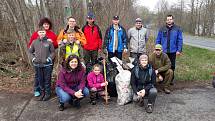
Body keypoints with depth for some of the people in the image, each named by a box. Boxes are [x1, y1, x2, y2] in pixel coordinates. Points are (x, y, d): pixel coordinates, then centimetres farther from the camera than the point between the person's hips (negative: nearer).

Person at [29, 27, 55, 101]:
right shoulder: (34, 42, 3)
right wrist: (33, 58, 2)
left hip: (47, 65, -3)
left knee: (47, 80, 5)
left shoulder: (49, 42, -6)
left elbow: (53, 52, 0)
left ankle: (47, 94, 18)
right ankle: (42, 93, 27)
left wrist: (49, 58, -10)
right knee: (40, 80, 13)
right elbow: (30, 51, 14)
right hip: (37, 65, 3)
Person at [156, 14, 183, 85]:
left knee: (172, 66, 10)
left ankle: (171, 79, 24)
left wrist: (179, 50, -7)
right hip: (163, 51, 0)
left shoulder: (177, 29, 2)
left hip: (173, 51, 0)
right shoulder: (162, 29, 5)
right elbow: (158, 40, 5)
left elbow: (180, 40, 0)